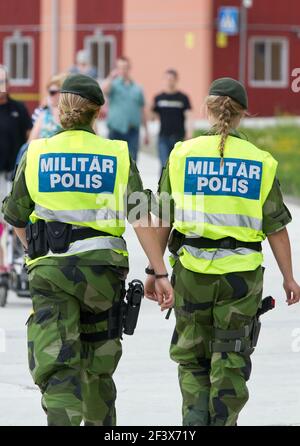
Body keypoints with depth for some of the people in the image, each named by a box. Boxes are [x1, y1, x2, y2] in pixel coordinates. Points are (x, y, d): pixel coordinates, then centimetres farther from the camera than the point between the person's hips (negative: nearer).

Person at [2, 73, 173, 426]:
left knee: (56, 364, -7)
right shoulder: (117, 156, 0)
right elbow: (141, 219, -8)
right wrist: (160, 273, -7)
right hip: (102, 268, 1)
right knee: (98, 361, 21)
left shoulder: (36, 155, 1)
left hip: (49, 269, -1)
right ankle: (101, 424, 38)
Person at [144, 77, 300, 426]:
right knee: (231, 360, 10)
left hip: (192, 269, 0)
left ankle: (195, 416, 0)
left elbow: (162, 222, 0)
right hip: (242, 272, 0)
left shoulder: (182, 154, -2)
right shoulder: (260, 162, -1)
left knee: (191, 358, 14)